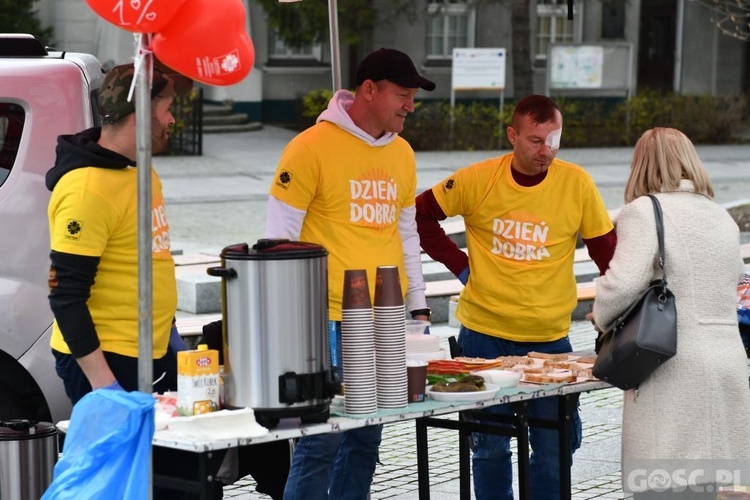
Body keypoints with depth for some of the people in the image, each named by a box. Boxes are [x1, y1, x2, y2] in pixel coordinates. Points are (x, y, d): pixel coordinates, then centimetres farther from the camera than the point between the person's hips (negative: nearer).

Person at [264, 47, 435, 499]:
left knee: (366, 438, 10)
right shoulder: (312, 147, -9)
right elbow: (280, 237, -7)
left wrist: (418, 305, 18)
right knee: (322, 442, -6)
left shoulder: (402, 153, 12)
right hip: (330, 325, -6)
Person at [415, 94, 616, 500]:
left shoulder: (576, 183, -7)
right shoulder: (477, 180, -7)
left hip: (549, 338, 0)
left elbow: (607, 251, 2)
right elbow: (421, 214, 5)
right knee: (489, 447, 10)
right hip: (484, 334, 0)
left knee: (554, 449, 4)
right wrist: (459, 264, -1)